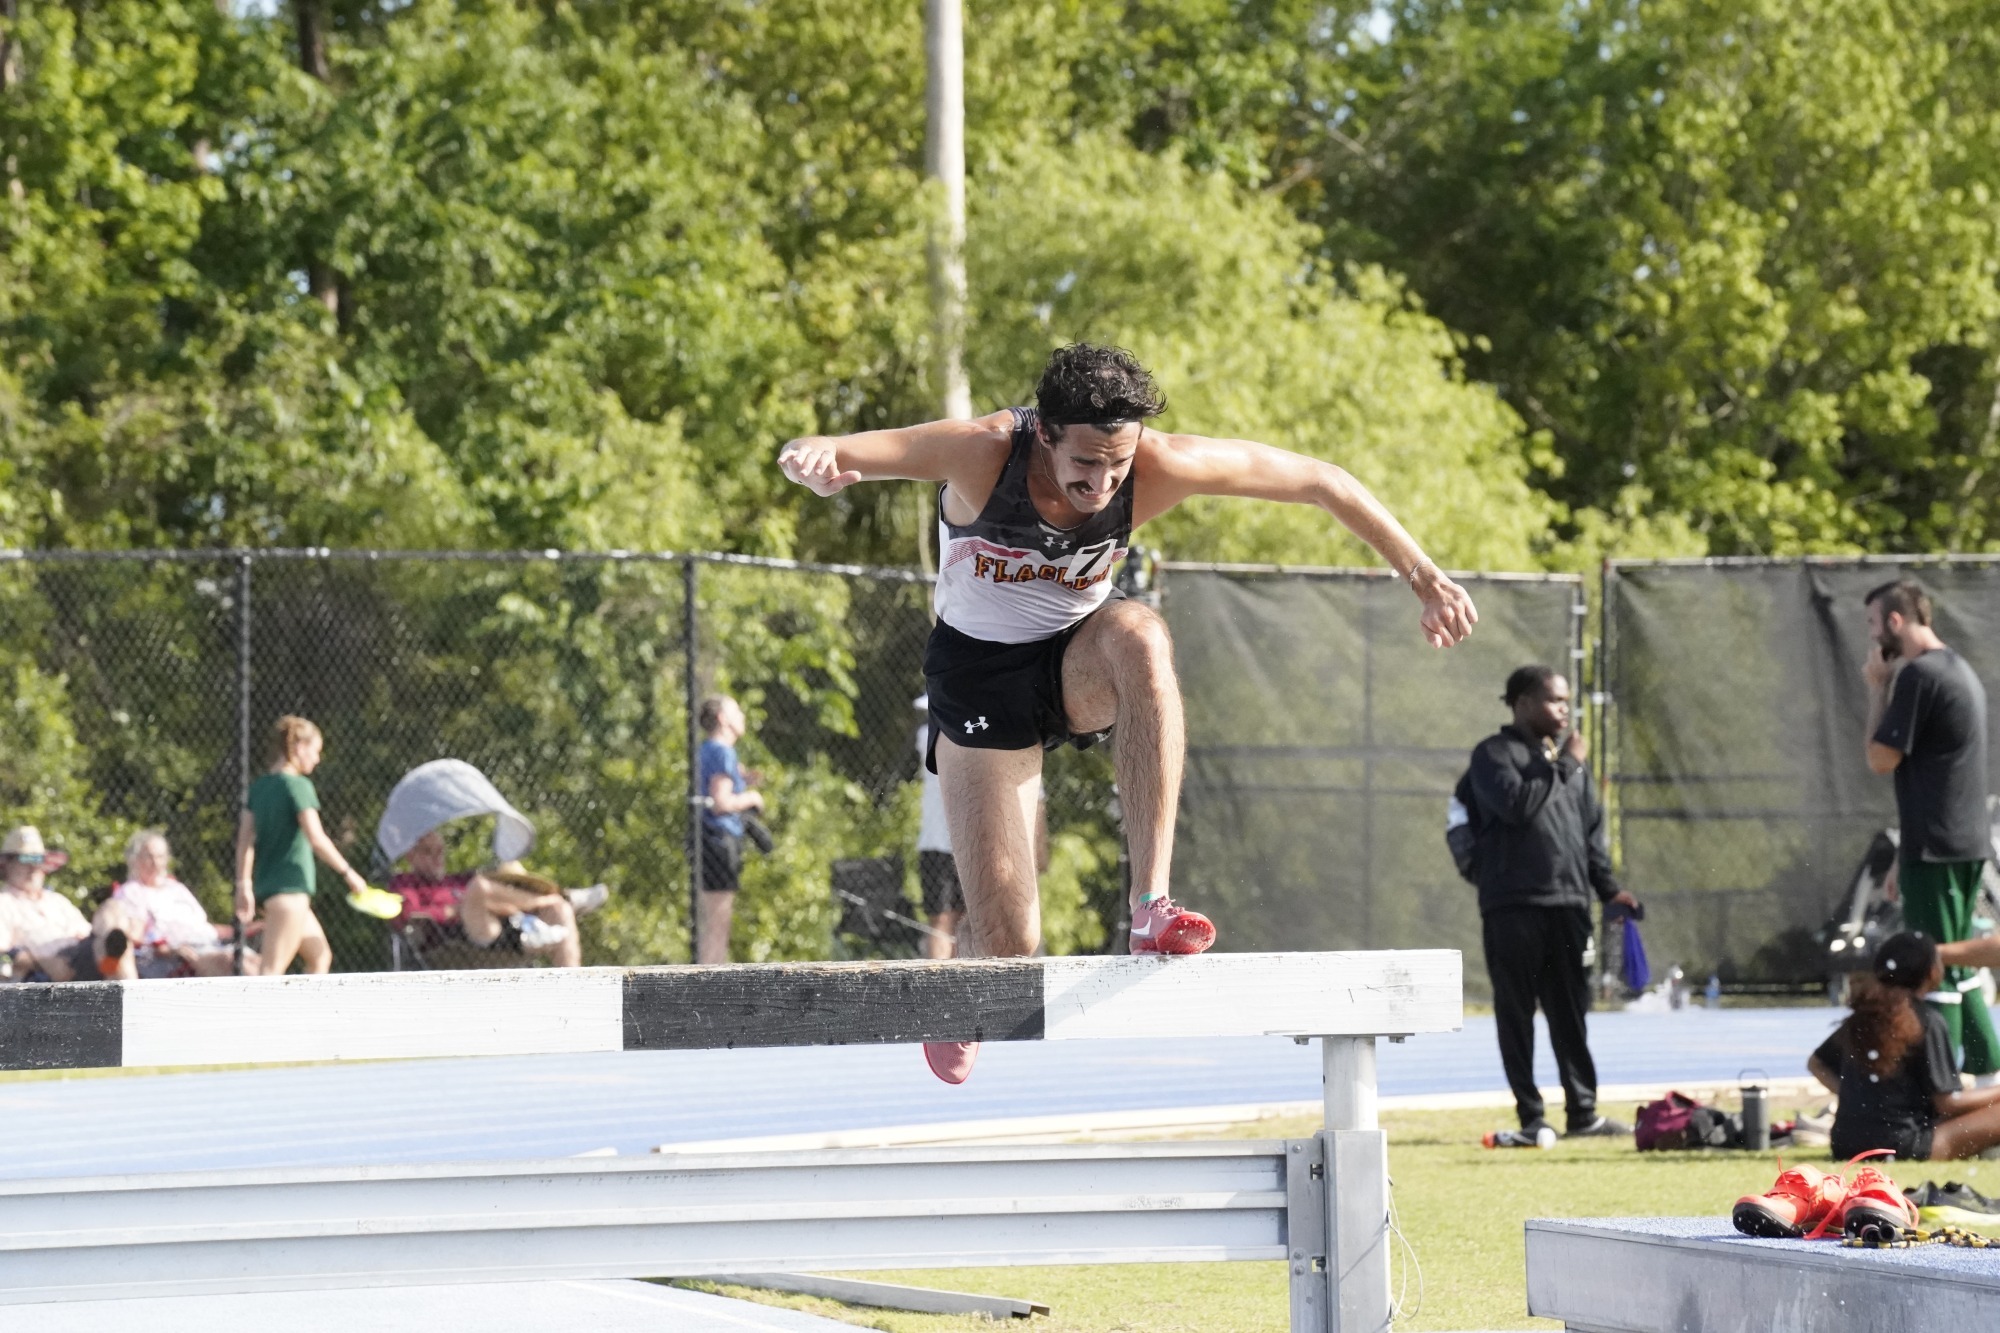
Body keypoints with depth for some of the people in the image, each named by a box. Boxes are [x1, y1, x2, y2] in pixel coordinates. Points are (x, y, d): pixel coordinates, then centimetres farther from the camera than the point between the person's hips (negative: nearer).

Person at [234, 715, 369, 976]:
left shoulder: (259, 788, 11)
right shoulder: (298, 786, -11)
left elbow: (245, 839, 8)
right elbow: (316, 839, -17)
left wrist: (243, 885, 8)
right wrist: (348, 872, -10)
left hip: (266, 886, 9)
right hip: (289, 889, -9)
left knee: (320, 957, 20)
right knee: (272, 972, -14)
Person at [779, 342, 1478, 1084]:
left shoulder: (1159, 467, -24)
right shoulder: (984, 453, -30)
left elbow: (1321, 482, -14)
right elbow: (821, 458, -40)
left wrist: (1423, 577, -12)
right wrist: (812, 460, -65)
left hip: (1079, 660, 2)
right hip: (981, 675, -2)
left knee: (1140, 638, -38)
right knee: (1007, 937, -11)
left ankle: (1151, 902, -36)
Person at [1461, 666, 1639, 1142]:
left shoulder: (1568, 756, 17)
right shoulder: (1494, 755, -1)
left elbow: (1592, 828, 20)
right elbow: (1517, 804, -19)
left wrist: (1607, 886, 11)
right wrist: (1562, 766, -11)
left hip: (1569, 905, 6)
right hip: (1512, 905, -5)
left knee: (1571, 1013, 7)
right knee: (1516, 1014, -1)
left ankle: (1582, 1111, 12)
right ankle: (1531, 1116, 2)